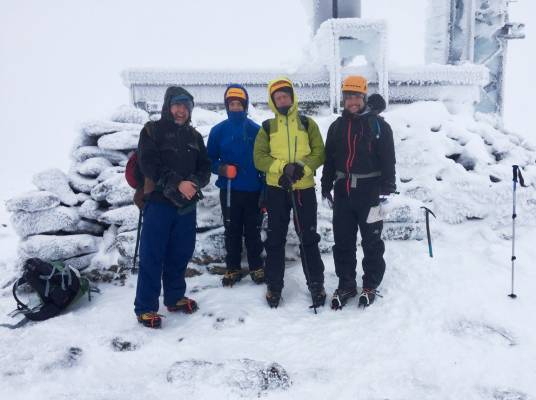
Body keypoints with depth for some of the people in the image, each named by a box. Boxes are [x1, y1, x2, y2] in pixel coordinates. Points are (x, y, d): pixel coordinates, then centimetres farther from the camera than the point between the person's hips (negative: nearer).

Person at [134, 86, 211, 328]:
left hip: (187, 204, 5)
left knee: (180, 253, 12)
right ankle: (145, 308, 5)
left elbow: (204, 167, 8)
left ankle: (175, 297, 27)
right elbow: (149, 164, -12)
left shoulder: (194, 136, 16)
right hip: (159, 201, -5)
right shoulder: (152, 130, 1)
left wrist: (194, 183, -14)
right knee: (152, 256, -3)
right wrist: (177, 184, -20)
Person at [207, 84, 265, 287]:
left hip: (253, 190, 0)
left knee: (253, 231, 9)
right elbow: (210, 159, 6)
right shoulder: (218, 130, 2)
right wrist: (221, 169, -16)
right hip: (229, 190, 0)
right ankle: (233, 268, 21)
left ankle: (256, 267, 22)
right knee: (232, 231, 9)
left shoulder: (256, 130, 1)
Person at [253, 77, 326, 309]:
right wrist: (283, 167, -18)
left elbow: (319, 153, 0)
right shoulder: (267, 127, 7)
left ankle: (316, 284, 17)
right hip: (276, 188, 1)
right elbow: (259, 158, -3)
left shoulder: (308, 124, 6)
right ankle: (274, 285, 19)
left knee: (309, 238, 5)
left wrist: (302, 168, -17)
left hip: (304, 188, 0)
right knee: (275, 239, 7)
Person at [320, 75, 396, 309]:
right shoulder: (337, 126, 12)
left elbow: (388, 158, -4)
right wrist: (326, 186, 11)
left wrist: (387, 188, -10)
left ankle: (370, 285, 19)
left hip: (369, 191, -4)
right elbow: (329, 159, 15)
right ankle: (346, 284, 21)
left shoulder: (378, 124, -1)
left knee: (372, 241, 5)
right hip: (343, 191, 4)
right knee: (342, 241, 8)